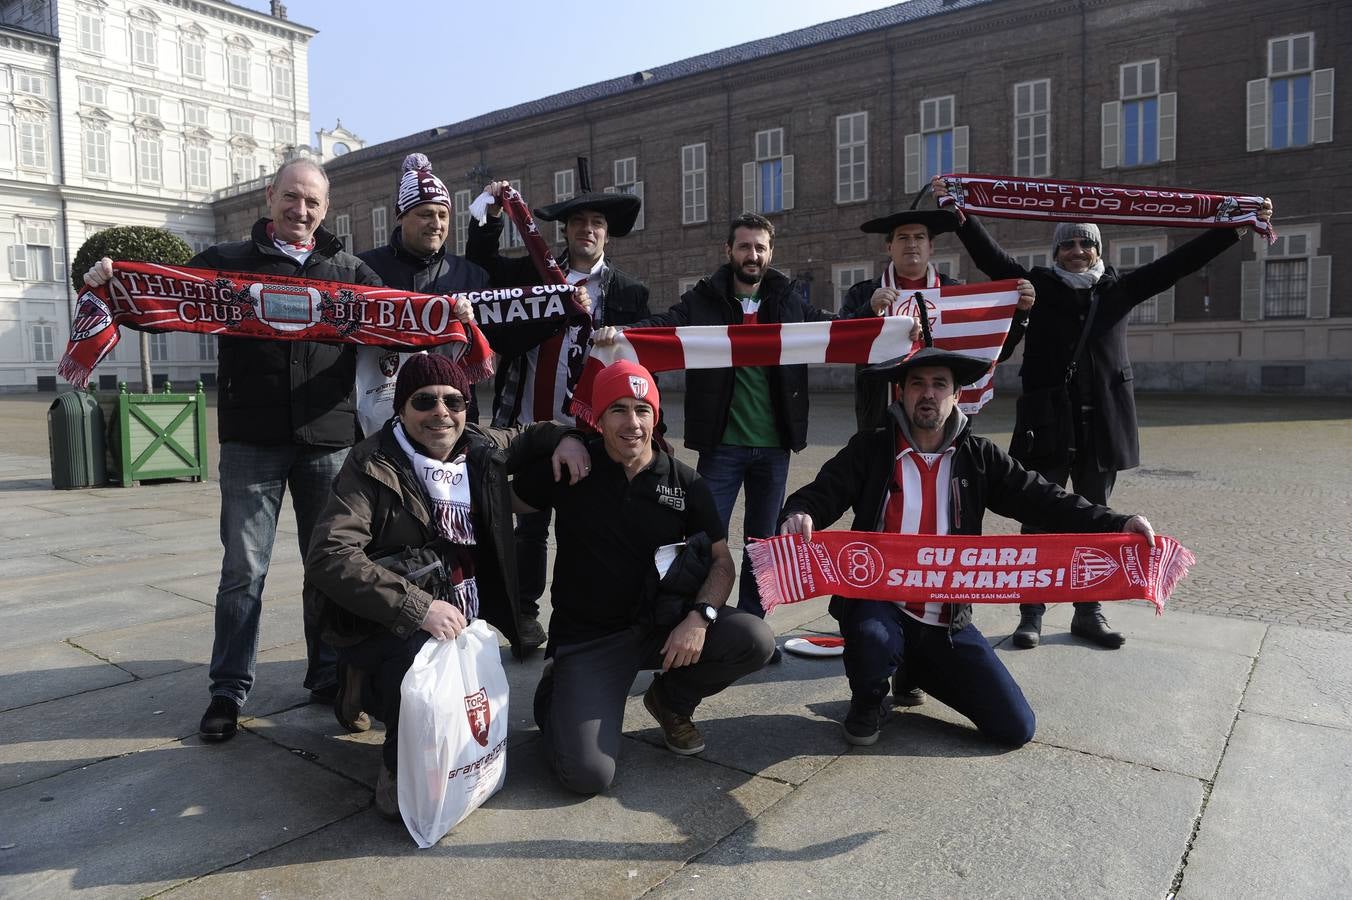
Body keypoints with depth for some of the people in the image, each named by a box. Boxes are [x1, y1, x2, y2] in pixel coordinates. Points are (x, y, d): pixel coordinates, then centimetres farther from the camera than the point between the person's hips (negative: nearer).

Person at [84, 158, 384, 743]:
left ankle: (329, 678, 23)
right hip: (252, 441, -1)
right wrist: (112, 283, -14)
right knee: (243, 568, 3)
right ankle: (229, 689, 17)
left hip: (327, 440, 1)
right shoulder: (228, 262, 10)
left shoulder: (349, 271, 13)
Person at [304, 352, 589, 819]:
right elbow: (329, 557, -25)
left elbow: (527, 437, 25)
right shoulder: (373, 465, -14)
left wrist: (564, 437, 1)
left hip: (464, 621, 6)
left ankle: (373, 690, 27)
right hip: (387, 629, -6)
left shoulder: (482, 449, 3)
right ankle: (400, 772, -6)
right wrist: (418, 607, -34)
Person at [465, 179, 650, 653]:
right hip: (532, 422, 2)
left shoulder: (627, 290, 3)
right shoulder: (534, 271, 7)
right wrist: (492, 214, 5)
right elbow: (482, 263, 16)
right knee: (531, 522, 11)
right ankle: (526, 611, 25)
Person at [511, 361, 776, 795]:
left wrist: (700, 615, -18)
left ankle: (671, 699, 11)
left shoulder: (684, 482, -1)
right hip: (586, 636, -3)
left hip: (660, 624, 3)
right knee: (589, 774, -20)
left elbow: (721, 559, -1)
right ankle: (555, 697, 16)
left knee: (756, 640, -21)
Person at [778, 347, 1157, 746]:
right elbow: (820, 493, -10)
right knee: (872, 637, -39)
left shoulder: (978, 457, 5)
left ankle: (918, 671, 26)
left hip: (947, 623, 3)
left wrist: (1117, 524, -17)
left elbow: (1043, 500, -2)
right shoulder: (870, 450, -2)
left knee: (1016, 728, -1)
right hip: (880, 606, -3)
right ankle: (868, 702, 1)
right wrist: (798, 515, -35)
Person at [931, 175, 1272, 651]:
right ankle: (1031, 614, 9)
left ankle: (1089, 613, 23)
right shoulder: (1038, 286, 4)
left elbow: (1178, 262, 10)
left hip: (1102, 424, 3)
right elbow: (990, 255, -6)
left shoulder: (1118, 289, 10)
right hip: (1048, 423, -3)